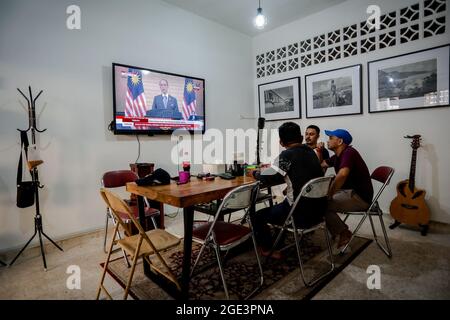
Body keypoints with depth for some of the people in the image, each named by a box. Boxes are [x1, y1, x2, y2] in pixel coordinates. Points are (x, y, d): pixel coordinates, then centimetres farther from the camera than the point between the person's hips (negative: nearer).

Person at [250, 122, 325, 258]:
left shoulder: (287, 155, -17)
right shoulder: (310, 151, 5)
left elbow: (268, 178, -17)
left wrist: (255, 173, 4)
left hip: (301, 214, -8)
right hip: (319, 210, 8)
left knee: (256, 216, 9)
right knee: (278, 207, 32)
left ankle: (269, 250, 18)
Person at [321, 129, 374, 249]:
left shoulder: (349, 152, -20)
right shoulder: (337, 156, 9)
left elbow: (342, 175, -37)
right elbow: (321, 164, 23)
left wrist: (329, 195, -27)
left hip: (360, 197, -10)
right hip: (349, 191, 10)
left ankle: (344, 233, 1)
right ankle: (341, 228, 12)